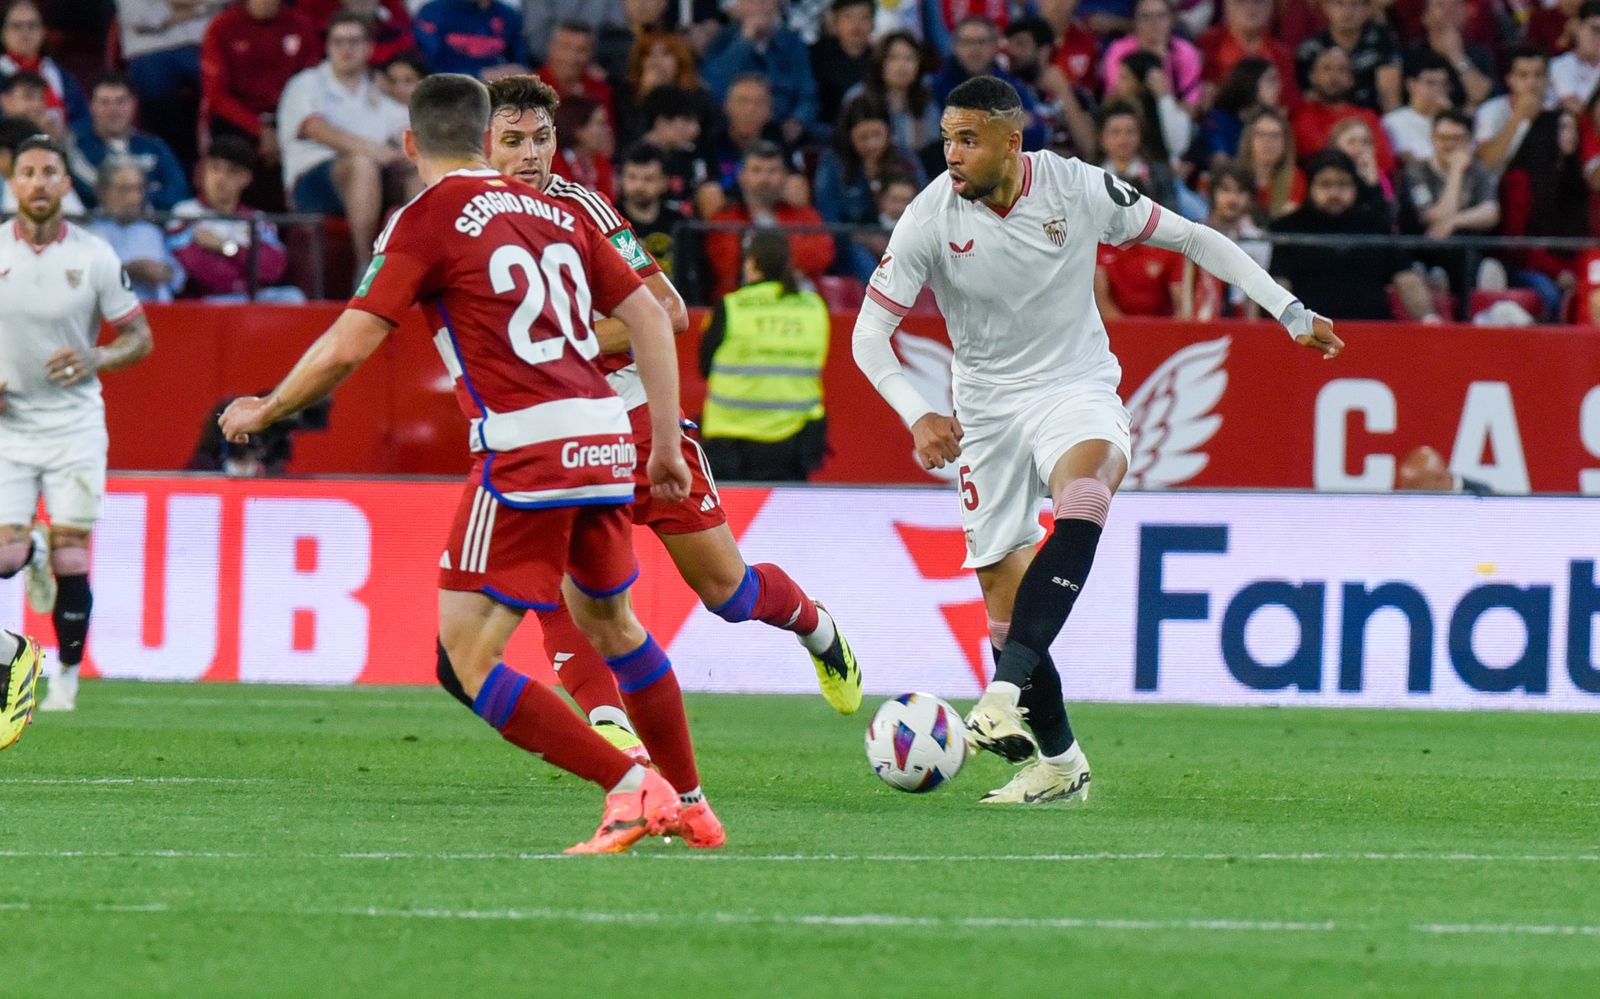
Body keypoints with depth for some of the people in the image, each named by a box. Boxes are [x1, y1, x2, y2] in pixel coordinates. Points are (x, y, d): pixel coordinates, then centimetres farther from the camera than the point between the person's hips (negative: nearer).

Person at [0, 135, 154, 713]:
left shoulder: (95, 257, -4)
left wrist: (95, 359, -17)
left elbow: (139, 338, 2)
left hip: (75, 423, -1)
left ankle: (67, 678, 11)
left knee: (71, 561, -5)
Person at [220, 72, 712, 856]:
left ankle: (631, 790, -11)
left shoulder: (426, 220, -2)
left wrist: (262, 412, 8)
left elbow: (347, 348, -8)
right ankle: (689, 801, 35)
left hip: (524, 447, -7)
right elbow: (648, 316, 16)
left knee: (466, 663, -3)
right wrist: (667, 443, 21)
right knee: (611, 625, 28)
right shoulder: (553, 212, 17)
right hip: (604, 439, 7)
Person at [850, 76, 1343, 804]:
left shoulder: (1079, 189, -12)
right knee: (1003, 600, 0)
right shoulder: (930, 219, -12)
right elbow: (869, 333, -10)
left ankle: (1007, 689, -45)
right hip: (988, 410, 2)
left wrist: (1290, 312, 1)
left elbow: (1191, 239, 1)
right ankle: (1058, 762, 21)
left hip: (1077, 389, -2)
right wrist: (917, 416, -28)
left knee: (1083, 493, -36)